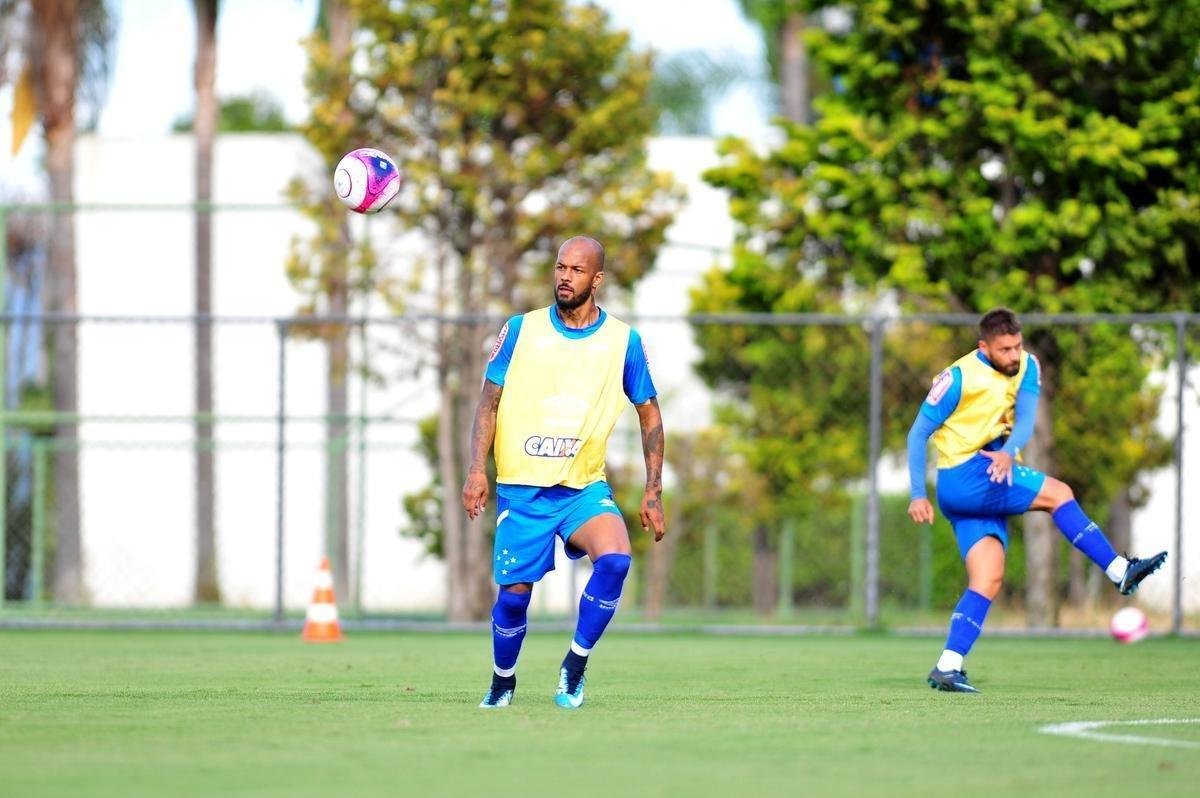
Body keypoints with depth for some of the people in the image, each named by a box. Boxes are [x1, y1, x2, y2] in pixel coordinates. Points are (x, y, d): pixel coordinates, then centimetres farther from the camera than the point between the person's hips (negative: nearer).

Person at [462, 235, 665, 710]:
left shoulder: (623, 341, 2)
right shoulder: (521, 330, 2)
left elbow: (649, 414, 10)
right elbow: (490, 402, 5)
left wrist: (653, 491, 5)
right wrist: (477, 469, -7)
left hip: (585, 487, 0)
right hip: (521, 488, 0)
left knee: (615, 558, -27)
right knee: (514, 593, -1)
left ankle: (575, 666, -10)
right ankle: (502, 681, 27)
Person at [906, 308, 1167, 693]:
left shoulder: (1027, 367, 5)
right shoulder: (959, 378, -10)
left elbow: (1025, 418, -8)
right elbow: (918, 433, -5)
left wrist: (1009, 451, -31)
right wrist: (918, 495, -11)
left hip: (991, 480, 7)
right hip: (962, 478, -7)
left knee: (988, 581, -3)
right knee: (1058, 494, -15)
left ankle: (948, 667, -7)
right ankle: (1121, 571, -12)